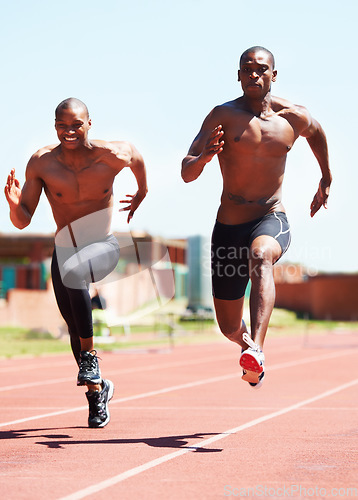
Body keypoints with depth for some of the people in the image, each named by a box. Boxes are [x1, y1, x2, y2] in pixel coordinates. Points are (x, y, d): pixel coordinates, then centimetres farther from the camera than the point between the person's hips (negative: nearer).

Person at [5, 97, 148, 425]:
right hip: (64, 249, 3)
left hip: (103, 246, -3)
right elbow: (22, 222, -10)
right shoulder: (41, 163, -11)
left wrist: (142, 194, 25)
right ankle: (96, 390, 36)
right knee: (75, 327, 10)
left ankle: (90, 356, -23)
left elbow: (136, 157, 13)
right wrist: (14, 203, -31)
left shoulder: (112, 155, -13)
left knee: (74, 272, -37)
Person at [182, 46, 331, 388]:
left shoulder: (293, 117, 0)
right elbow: (186, 174, -12)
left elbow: (316, 132, 26)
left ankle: (257, 350, -53)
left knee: (260, 256, -39)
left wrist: (326, 180, 35)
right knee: (229, 328, 8)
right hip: (229, 226, 1)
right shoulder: (223, 116, -7)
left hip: (271, 220, -1)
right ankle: (247, 343, 47)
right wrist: (204, 157, -35)